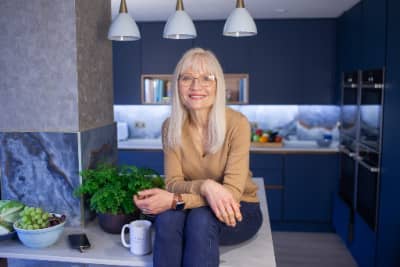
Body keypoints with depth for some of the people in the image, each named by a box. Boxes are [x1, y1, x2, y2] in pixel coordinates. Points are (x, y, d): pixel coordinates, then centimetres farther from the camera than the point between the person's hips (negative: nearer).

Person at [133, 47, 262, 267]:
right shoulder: (171, 127, -7)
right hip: (196, 207, 3)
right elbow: (173, 182, -13)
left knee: (201, 218, -34)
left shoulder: (237, 123, -20)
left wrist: (173, 200, -35)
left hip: (239, 209, -2)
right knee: (167, 218, -30)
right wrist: (205, 186, -36)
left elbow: (232, 191, -24)